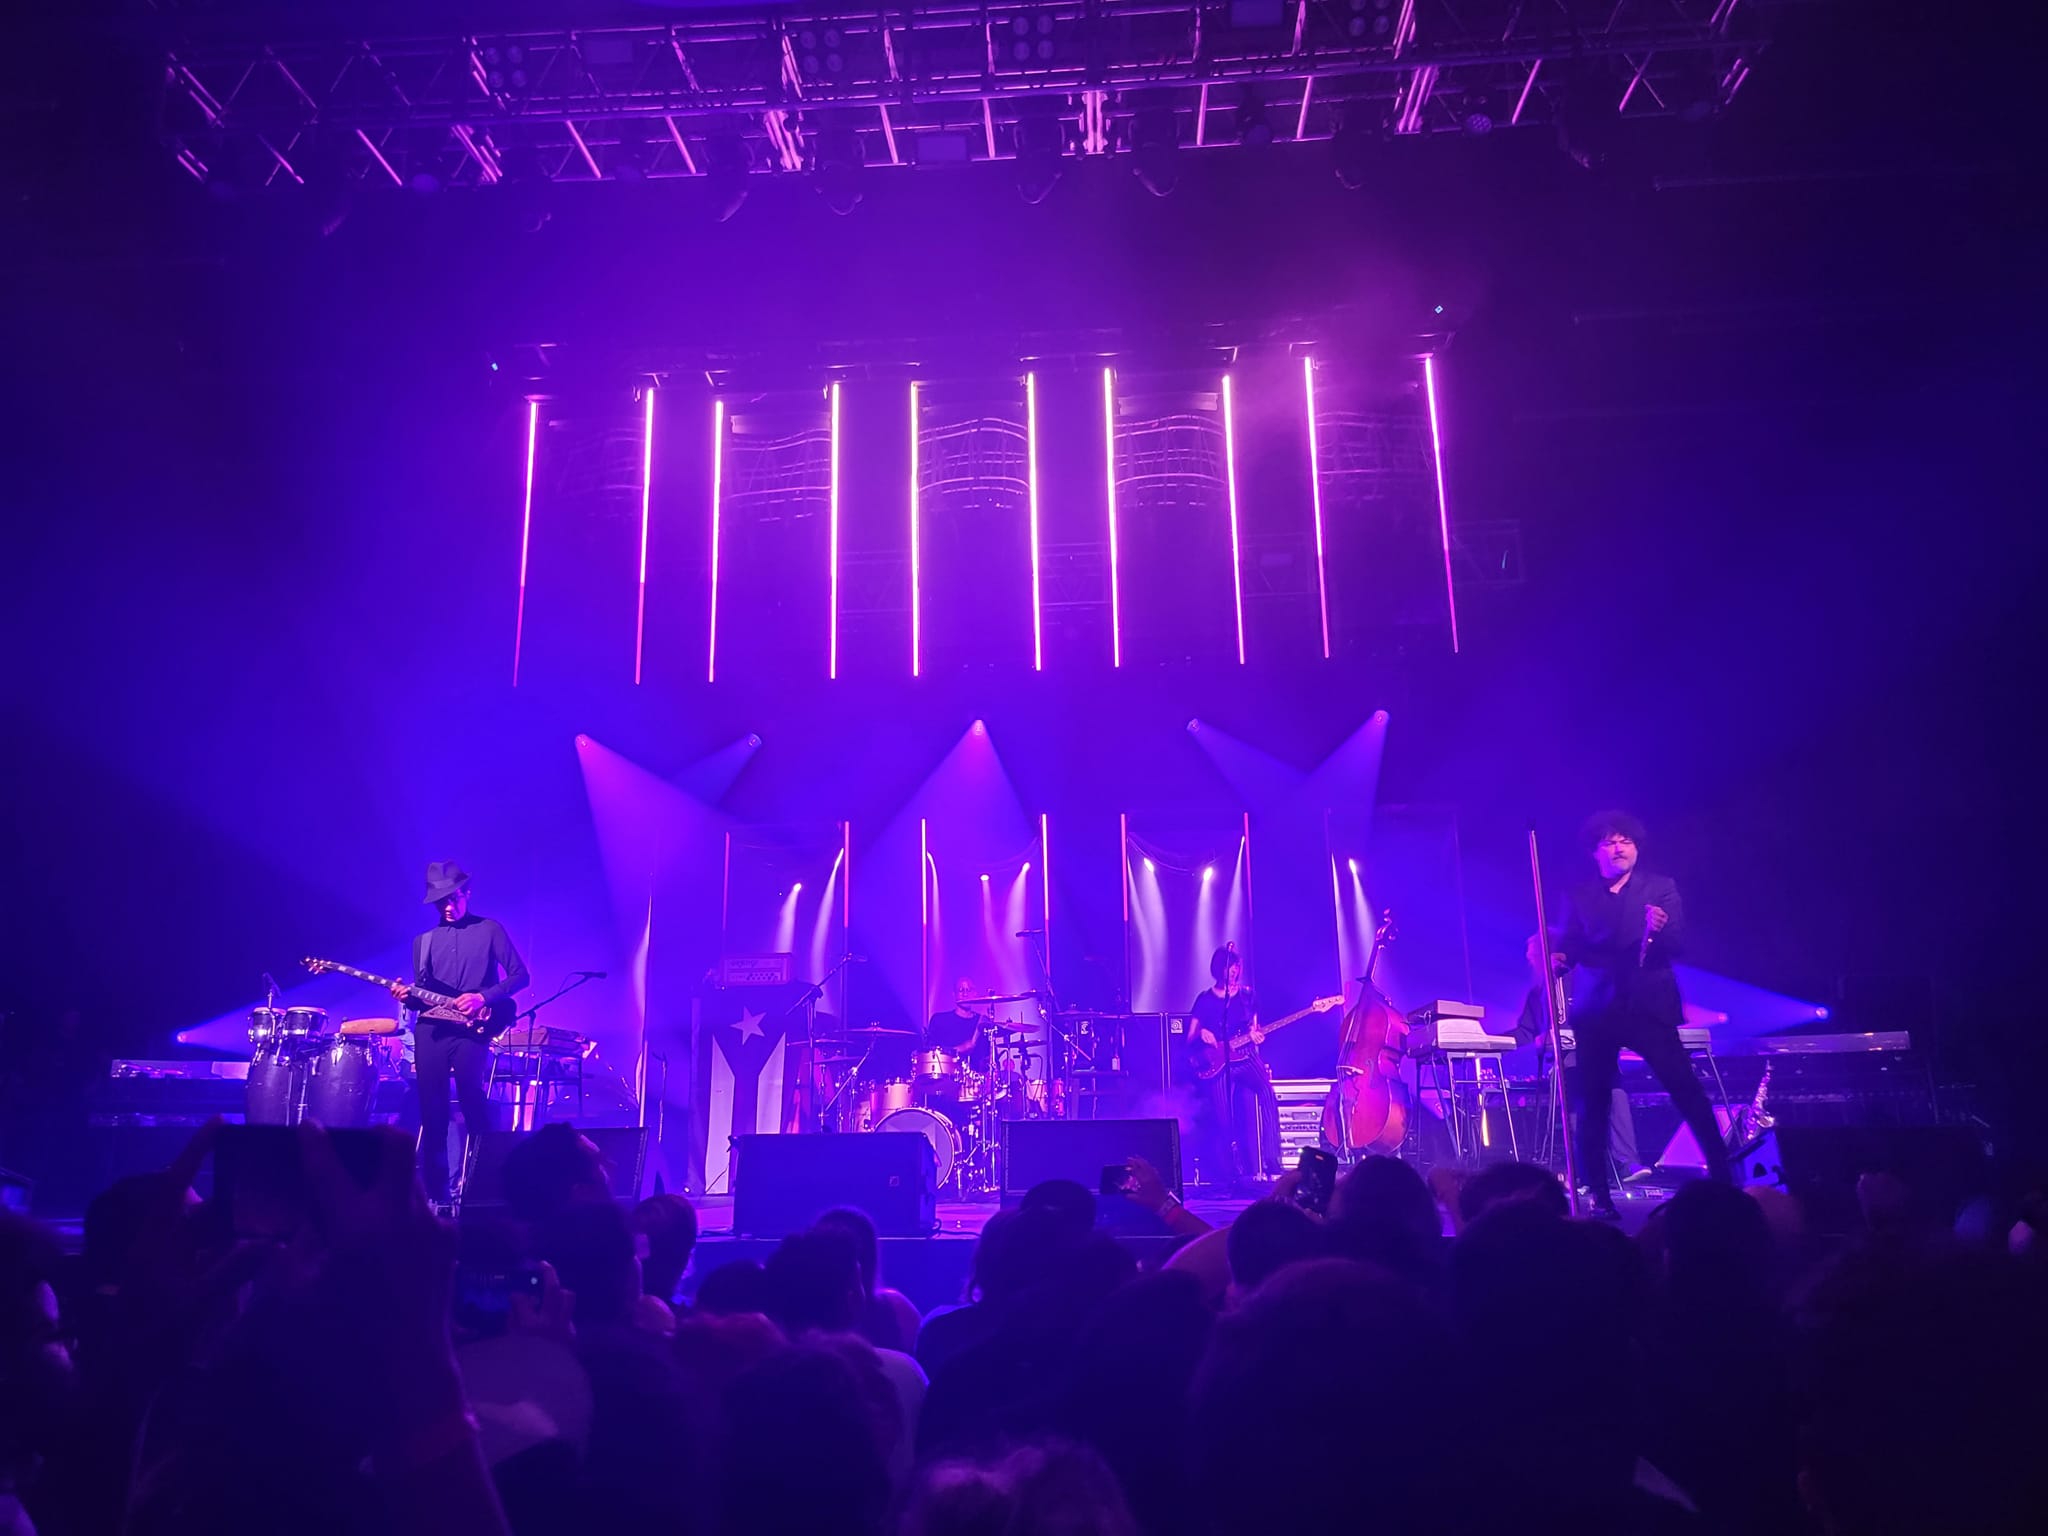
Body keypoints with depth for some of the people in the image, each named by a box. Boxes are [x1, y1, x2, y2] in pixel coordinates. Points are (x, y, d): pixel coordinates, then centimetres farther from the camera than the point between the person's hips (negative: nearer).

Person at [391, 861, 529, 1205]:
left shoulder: (490, 929, 5)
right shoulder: (423, 941, 17)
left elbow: (519, 974, 0)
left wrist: (483, 997, -12)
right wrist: (408, 996, -5)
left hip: (471, 1030, -4)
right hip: (430, 1029, 4)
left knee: (473, 1103, -12)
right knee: (432, 1113, 3)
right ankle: (436, 1193, 10)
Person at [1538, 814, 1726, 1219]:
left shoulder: (1661, 887, 7)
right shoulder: (1579, 896, 10)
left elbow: (1678, 944, -2)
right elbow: (1570, 945, 4)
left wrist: (1660, 929, -23)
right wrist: (1558, 957, -18)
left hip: (1649, 1006, -1)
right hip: (1596, 1009, 1)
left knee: (1687, 1092, -9)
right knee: (1593, 1102, 1)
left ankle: (1721, 1173, 3)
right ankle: (1597, 1192, 9)